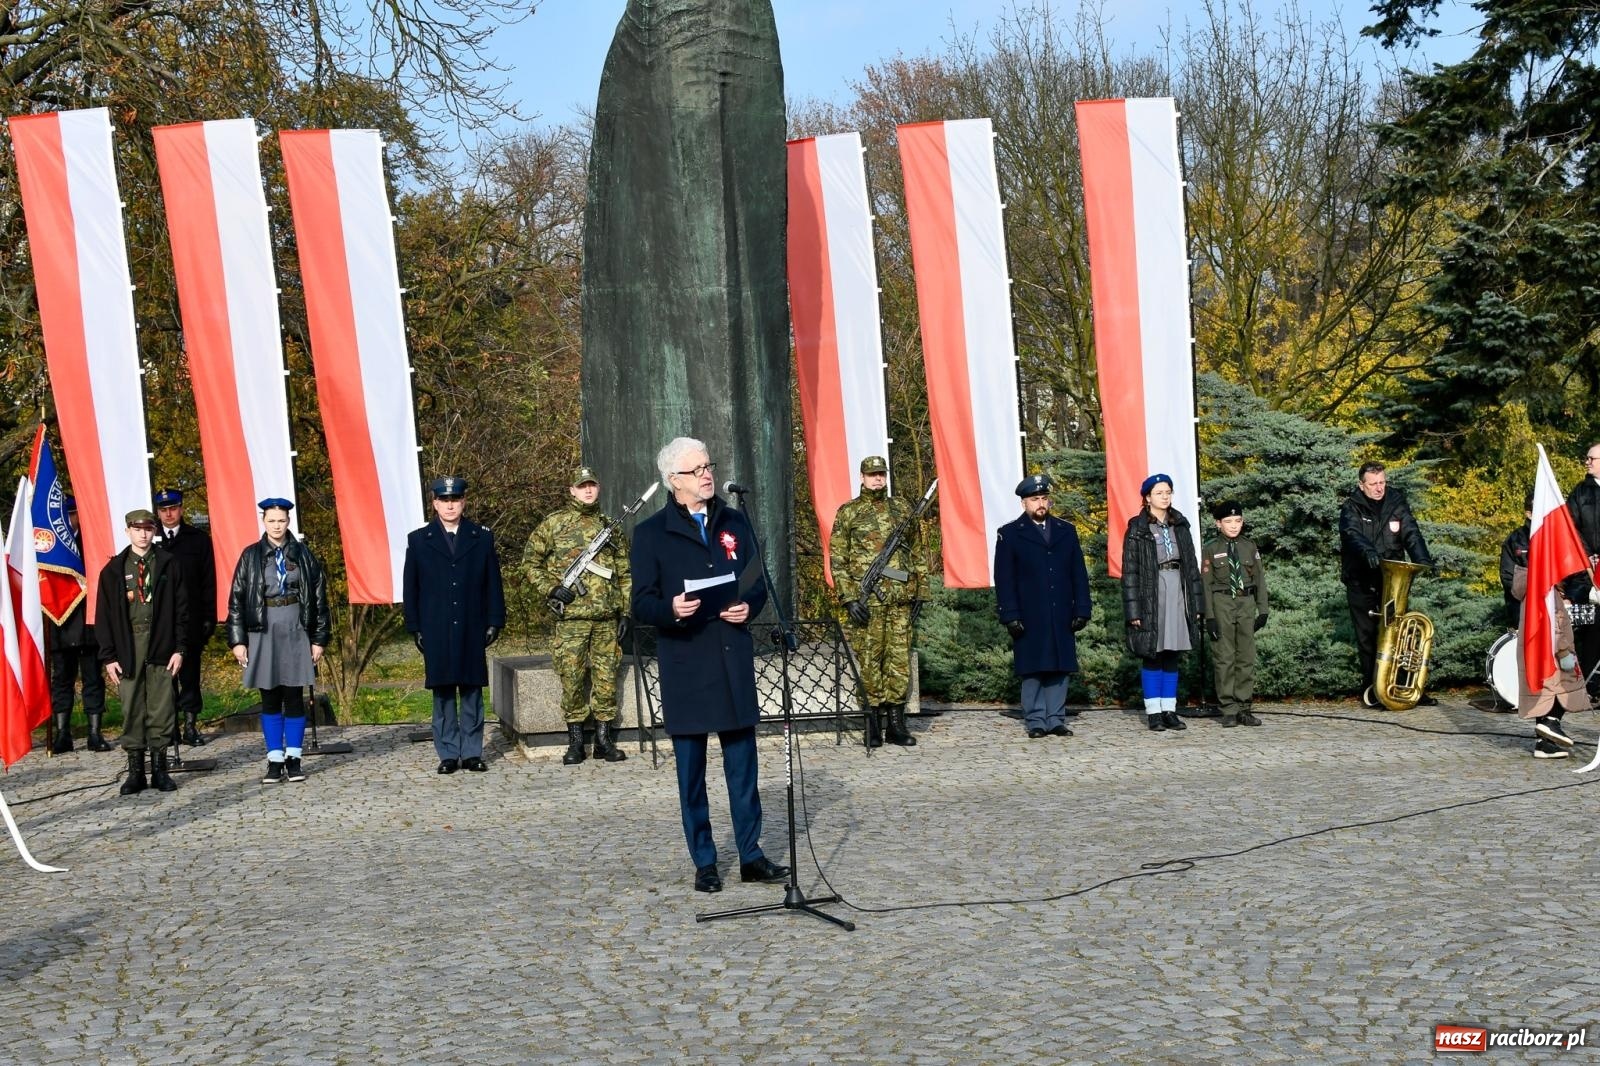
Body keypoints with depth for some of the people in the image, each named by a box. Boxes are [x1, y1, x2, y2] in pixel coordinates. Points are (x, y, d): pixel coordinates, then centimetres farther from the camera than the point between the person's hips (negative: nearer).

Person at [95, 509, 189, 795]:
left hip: (160, 647, 0)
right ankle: (135, 769, 10)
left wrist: (179, 648, -2)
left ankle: (159, 768, 10)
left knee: (161, 709, 2)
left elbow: (181, 609, 5)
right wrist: (108, 656, -1)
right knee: (131, 710, 3)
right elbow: (103, 615, 6)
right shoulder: (114, 570, 7)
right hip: (127, 649, 0)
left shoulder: (168, 566, 6)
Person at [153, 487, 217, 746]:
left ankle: (191, 723, 8)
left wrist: (208, 618, 0)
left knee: (190, 673, 4)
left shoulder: (198, 539, 7)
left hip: (190, 620, 0)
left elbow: (208, 582, 6)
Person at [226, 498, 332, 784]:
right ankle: (275, 760, 10)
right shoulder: (251, 556, 2)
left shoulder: (303, 554, 2)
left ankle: (293, 759, 9)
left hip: (296, 632, 0)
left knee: (294, 697, 2)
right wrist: (237, 640, -3)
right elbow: (236, 598, 2)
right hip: (263, 633, 0)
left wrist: (319, 638, 0)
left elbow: (318, 597, 4)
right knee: (270, 698, 5)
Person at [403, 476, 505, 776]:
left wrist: (495, 622, 1)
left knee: (472, 692, 3)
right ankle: (448, 754, 9)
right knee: (442, 694, 3)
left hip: (472, 631, 0)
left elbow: (493, 584, 8)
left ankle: (472, 753, 10)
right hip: (436, 632, 0)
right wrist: (414, 628, 0)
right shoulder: (418, 540, 7)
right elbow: (411, 589, 6)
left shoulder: (482, 539, 8)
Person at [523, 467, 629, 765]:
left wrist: (627, 608, 10)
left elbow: (624, 571, 16)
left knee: (606, 677, 4)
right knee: (572, 678, -2)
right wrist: (552, 589, -4)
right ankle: (575, 741, 8)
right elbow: (530, 561, 8)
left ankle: (605, 739, 12)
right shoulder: (554, 524, 4)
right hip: (571, 617, -2)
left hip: (607, 617, 2)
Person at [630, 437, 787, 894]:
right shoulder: (652, 532, 0)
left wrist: (749, 606, -5)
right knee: (691, 766, 4)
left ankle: (750, 855, 16)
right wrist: (671, 609, -23)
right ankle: (704, 862, 14)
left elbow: (758, 584, 17)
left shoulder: (734, 523, 12)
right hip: (684, 662, -3)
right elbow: (641, 604, -3)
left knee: (743, 761, 6)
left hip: (734, 657, 3)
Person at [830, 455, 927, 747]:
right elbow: (837, 559, 1)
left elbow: (917, 552, 17)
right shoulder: (848, 513, 4)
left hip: (901, 597, 3)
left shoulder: (902, 509, 13)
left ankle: (896, 722, 8)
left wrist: (919, 590, 11)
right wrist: (848, 597, -8)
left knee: (900, 658, 2)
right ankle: (874, 720, 6)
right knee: (870, 659, -1)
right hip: (867, 597, -3)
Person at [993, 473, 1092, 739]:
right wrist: (1010, 616, -9)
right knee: (1032, 670, 0)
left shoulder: (1066, 531, 13)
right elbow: (1004, 580, -1)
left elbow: (1079, 574, 11)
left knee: (1060, 669, 4)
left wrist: (1082, 609, 3)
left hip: (1062, 617, 3)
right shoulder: (1009, 534, 3)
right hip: (1029, 618, -3)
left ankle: (1056, 720, 11)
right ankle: (1035, 721, 6)